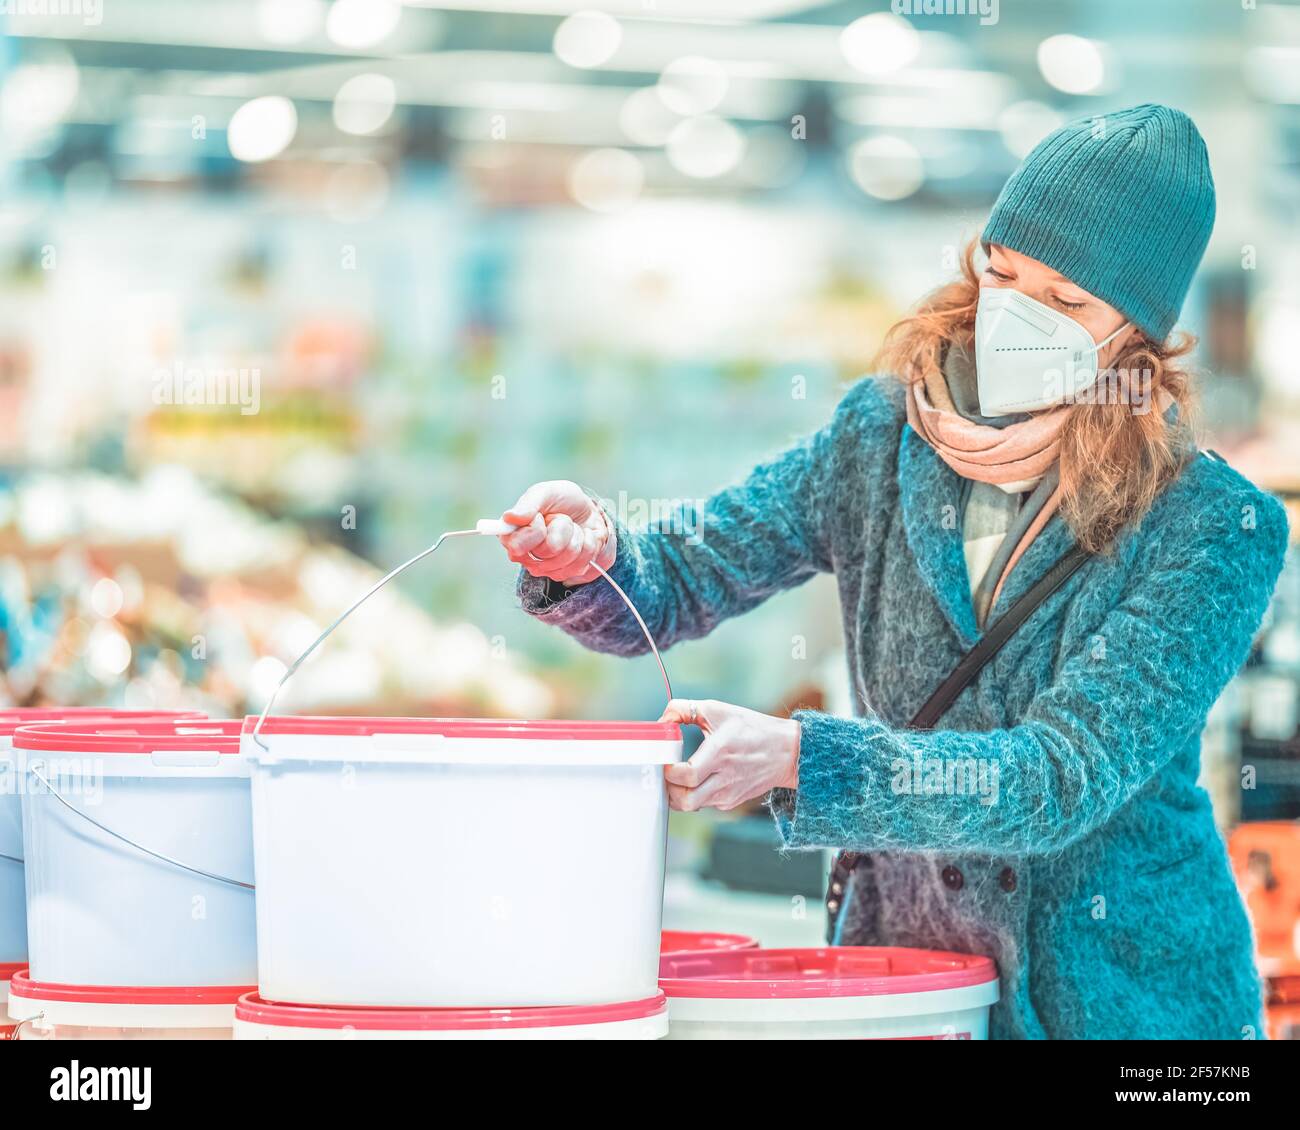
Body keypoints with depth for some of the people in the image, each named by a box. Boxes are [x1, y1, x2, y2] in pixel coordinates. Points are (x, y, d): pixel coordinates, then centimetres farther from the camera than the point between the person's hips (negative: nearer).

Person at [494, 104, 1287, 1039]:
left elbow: (1063, 779, -23)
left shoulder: (1216, 531, -15)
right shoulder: (886, 436, -2)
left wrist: (798, 757, -34)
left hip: (1125, 994, -3)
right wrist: (590, 553, -23)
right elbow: (672, 584, 0)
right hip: (896, 962, 3)